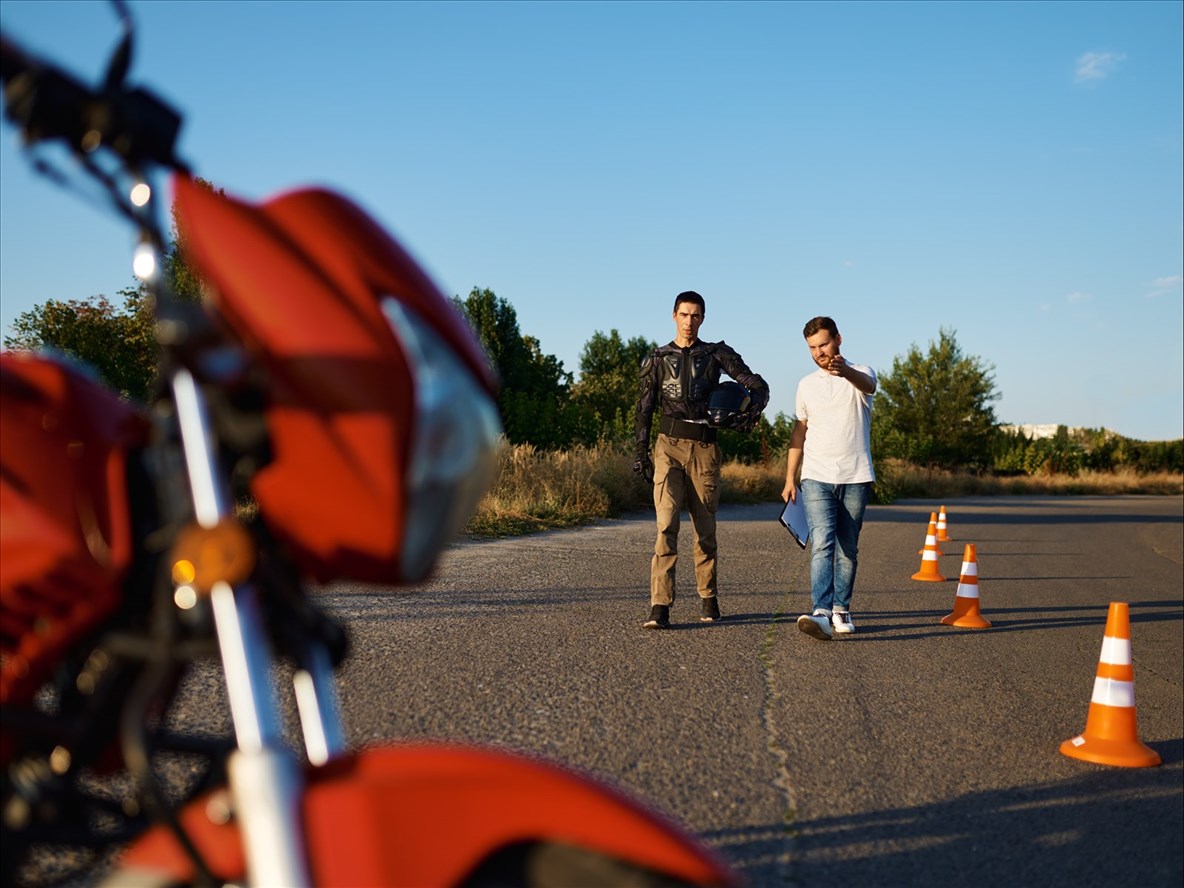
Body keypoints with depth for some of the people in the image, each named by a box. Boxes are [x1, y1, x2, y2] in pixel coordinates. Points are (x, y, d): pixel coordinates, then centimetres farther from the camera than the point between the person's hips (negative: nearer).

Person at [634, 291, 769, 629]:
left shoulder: (717, 354, 7)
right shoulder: (657, 359, 10)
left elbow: (757, 385, 1)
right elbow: (645, 407, 12)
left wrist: (753, 408, -21)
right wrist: (641, 452, 4)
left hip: (704, 448, 1)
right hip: (668, 445, 0)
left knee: (705, 528, 7)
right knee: (666, 525, -13)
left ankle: (708, 598, 23)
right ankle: (660, 606, -16)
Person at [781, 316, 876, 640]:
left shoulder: (860, 374, 1)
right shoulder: (806, 385, 12)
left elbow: (867, 385, -25)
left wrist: (845, 371, -49)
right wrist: (790, 478, 12)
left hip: (856, 478, -1)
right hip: (817, 478, 1)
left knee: (848, 549, 7)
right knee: (822, 544, -14)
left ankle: (841, 610, 20)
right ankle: (821, 613, -23)